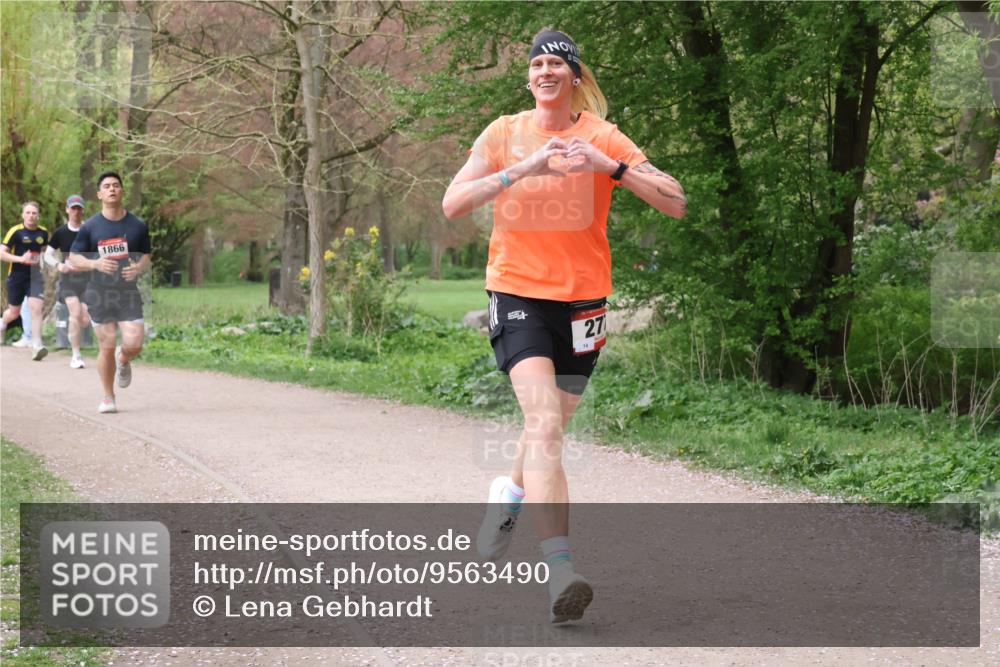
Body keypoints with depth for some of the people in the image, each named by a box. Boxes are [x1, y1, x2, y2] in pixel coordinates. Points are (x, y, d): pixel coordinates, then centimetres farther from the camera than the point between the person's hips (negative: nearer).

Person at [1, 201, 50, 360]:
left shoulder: (43, 233, 2)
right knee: (14, 312, 14)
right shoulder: (16, 232, -11)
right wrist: (20, 259, -25)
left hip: (35, 277, 2)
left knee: (36, 309, -15)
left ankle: (37, 345, -19)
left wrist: (40, 260, 8)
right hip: (17, 277, -2)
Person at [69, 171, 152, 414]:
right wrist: (95, 263, -17)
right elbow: (73, 257, 3)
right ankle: (108, 398, 17)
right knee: (107, 347, 0)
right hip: (100, 295, -1)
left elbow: (146, 256, 13)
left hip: (129, 292, 1)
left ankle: (123, 361, 27)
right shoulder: (90, 227, -1)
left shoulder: (137, 226, 4)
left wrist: (139, 268, -10)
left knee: (134, 345, -11)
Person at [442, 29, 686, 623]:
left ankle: (510, 493, 50)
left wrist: (606, 165, -21)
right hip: (518, 293, -2)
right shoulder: (505, 134, 2)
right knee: (545, 423, -21)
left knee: (549, 427, 16)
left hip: (582, 300, 2)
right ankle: (560, 569, -29)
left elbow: (676, 203, -9)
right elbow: (453, 204, -8)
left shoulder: (603, 138, -1)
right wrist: (522, 169, -20)